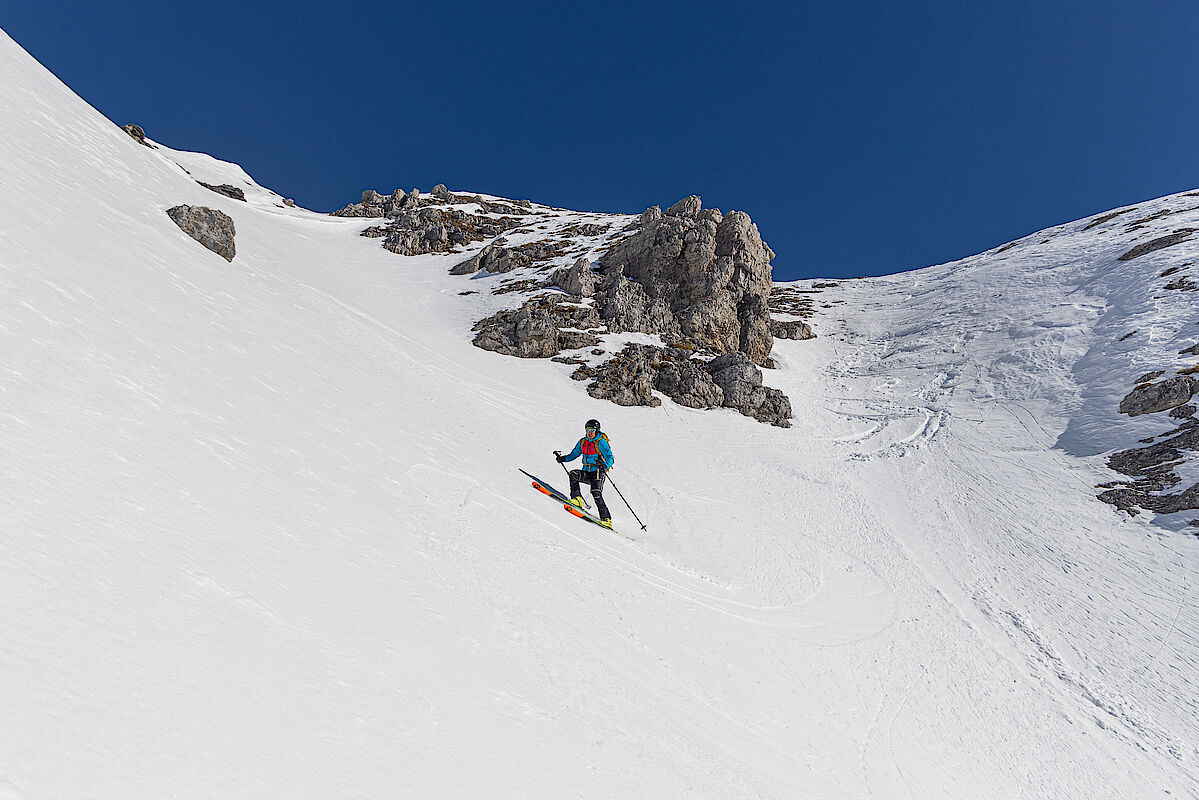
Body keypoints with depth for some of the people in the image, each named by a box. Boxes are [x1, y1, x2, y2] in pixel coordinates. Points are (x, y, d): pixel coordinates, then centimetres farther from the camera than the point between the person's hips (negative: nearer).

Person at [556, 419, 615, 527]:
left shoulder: (601, 442, -8)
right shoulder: (582, 442, 10)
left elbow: (610, 458, -13)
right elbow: (574, 454, 18)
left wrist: (604, 466, -34)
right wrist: (563, 458, 0)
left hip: (597, 472, -6)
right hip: (586, 472, 6)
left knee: (596, 493, -22)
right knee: (573, 474, -22)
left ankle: (606, 519, -23)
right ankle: (577, 499, -24)